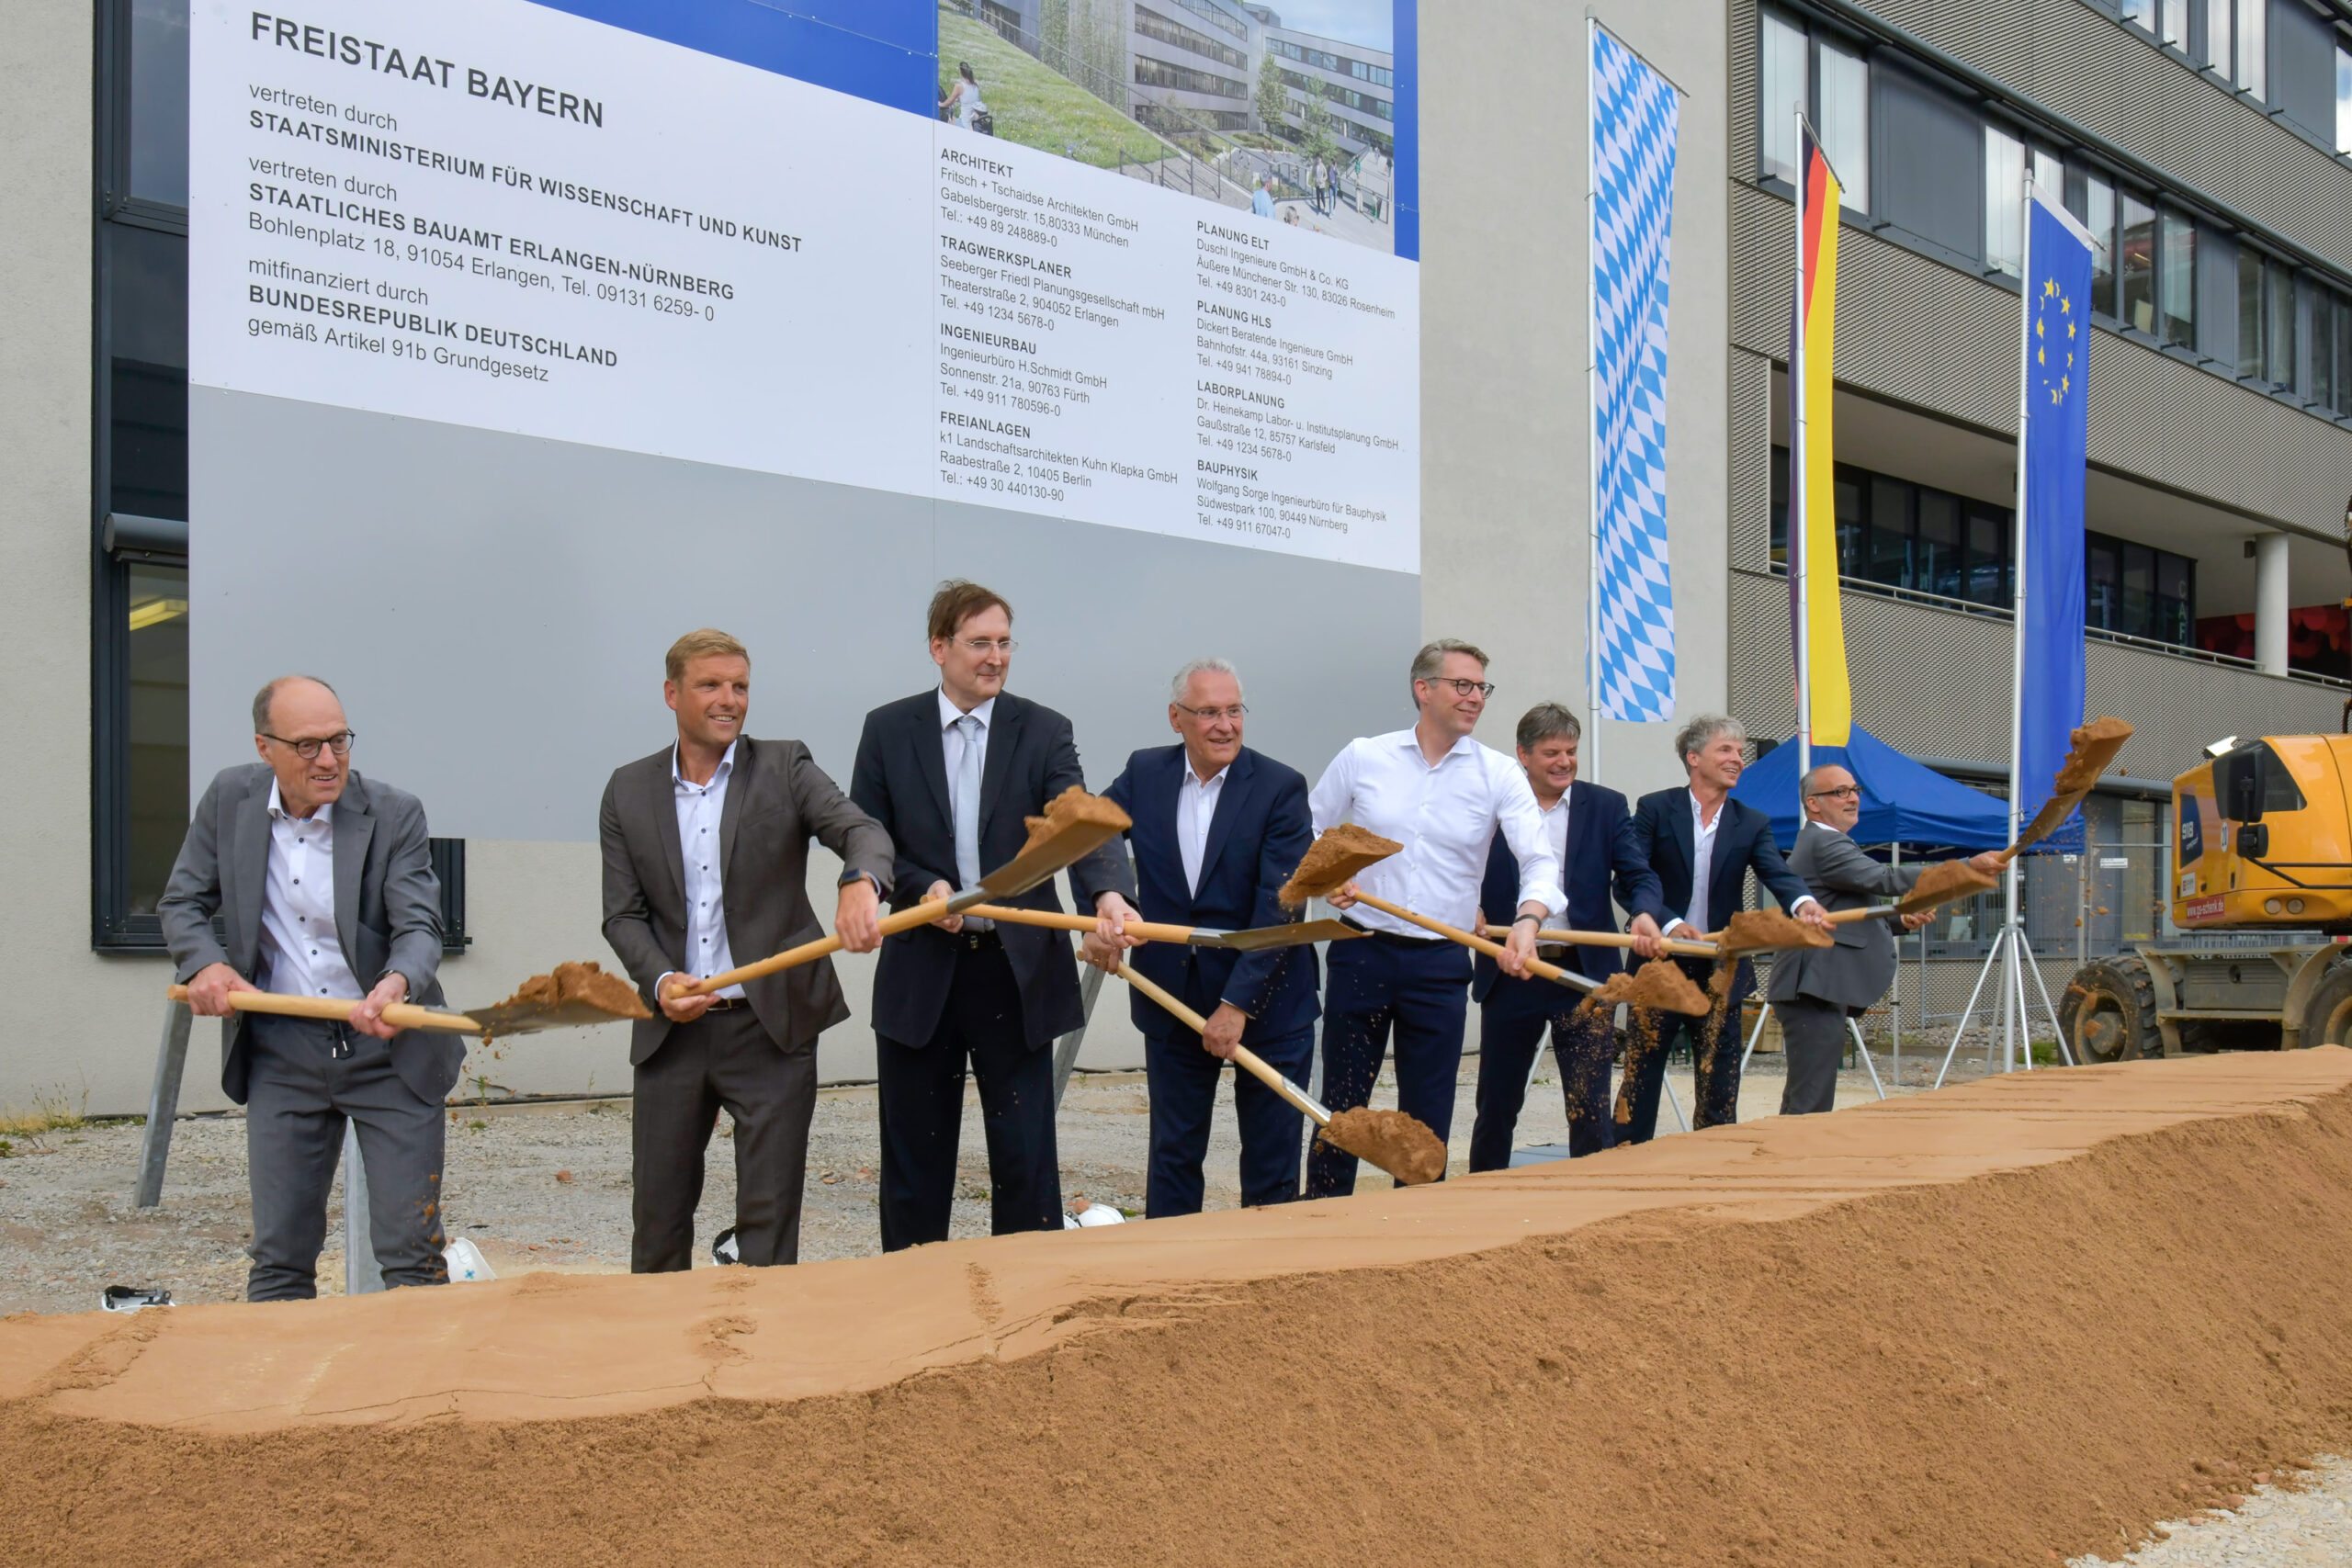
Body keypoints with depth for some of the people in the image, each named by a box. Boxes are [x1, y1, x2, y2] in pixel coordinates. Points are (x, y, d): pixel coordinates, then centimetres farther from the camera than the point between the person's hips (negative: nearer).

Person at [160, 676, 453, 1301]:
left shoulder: (394, 814, -8)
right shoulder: (230, 798, 2)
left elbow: (419, 927, -13)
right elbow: (181, 903, 11)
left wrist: (397, 983, -35)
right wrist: (204, 963, -11)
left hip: (389, 1050, -2)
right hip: (280, 1055, 3)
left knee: (413, 1253, -1)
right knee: (279, 1256, 7)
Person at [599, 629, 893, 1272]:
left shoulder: (785, 768, 1)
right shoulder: (629, 791, 7)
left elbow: (863, 831, -15)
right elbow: (623, 914, 6)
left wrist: (861, 882, -39)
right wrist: (660, 980, -14)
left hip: (770, 1026, -2)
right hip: (673, 1030, 2)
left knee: (769, 1218, 1)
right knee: (657, 1213, 12)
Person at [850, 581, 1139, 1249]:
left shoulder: (1044, 732, 1)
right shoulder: (888, 729, 3)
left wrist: (1109, 891, -33)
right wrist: (921, 887, -14)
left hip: (1017, 971, -1)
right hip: (920, 972, 1)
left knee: (1025, 1155, 2)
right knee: (915, 1154, 10)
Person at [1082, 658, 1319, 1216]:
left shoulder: (1281, 787, -11)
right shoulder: (1144, 773, 1)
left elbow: (1280, 906, -16)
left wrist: (1238, 1003, -21)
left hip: (1265, 1000, -3)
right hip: (1173, 1000, 3)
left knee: (1271, 1165, 6)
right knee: (1173, 1152, 12)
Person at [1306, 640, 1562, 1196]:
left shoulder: (1499, 774, 1)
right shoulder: (1363, 758, 3)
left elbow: (1540, 859, -10)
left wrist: (1527, 920, -29)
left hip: (1441, 965, 0)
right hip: (1362, 953, 0)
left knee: (1428, 1117, 5)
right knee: (1341, 1106, 6)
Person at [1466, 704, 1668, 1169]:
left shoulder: (1606, 807, 5)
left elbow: (1638, 875, -1)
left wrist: (1645, 914, -23)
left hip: (1584, 973, -1)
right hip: (1509, 972, 1)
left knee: (1590, 1105, -2)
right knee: (1496, 1104, 11)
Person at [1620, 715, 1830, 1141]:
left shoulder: (1752, 824, 7)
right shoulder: (1655, 810, -1)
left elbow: (1777, 873, -10)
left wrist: (1803, 902, -33)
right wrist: (1668, 925, -24)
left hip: (1721, 972, 3)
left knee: (1718, 1088, 6)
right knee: (1640, 1080, 2)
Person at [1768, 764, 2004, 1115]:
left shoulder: (1816, 843, 23)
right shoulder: (1823, 844, -11)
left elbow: (1851, 917, 28)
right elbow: (1885, 879, -23)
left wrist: (1901, 919, 9)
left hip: (1814, 990, 11)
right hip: (1815, 992, -11)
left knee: (1803, 1102, 14)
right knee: (1810, 1106, -14)